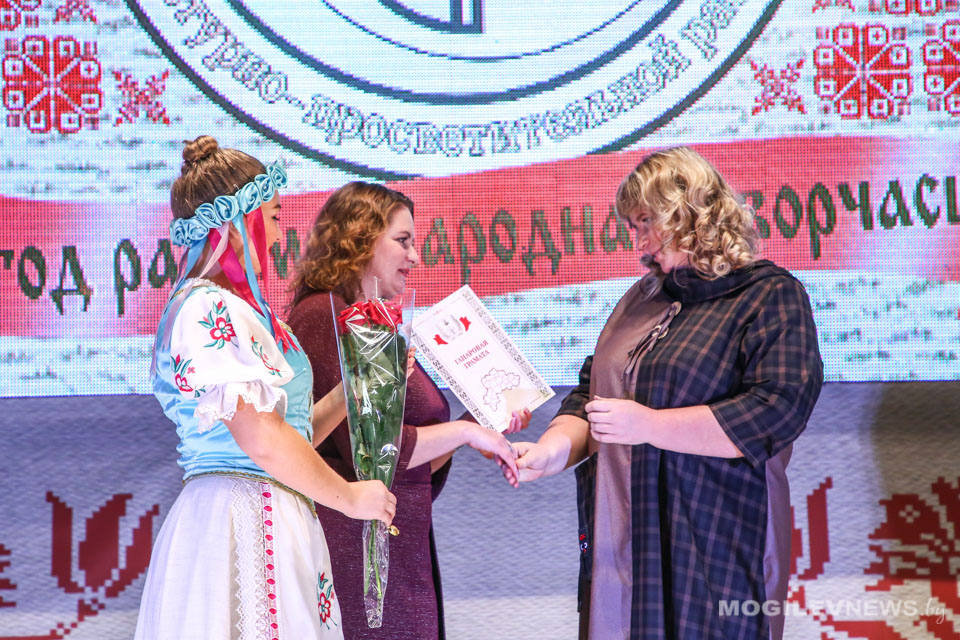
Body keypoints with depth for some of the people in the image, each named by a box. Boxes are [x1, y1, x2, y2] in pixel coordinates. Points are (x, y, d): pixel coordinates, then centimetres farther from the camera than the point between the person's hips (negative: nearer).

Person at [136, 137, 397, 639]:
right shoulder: (209, 310, -12)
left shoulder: (236, 309, 18)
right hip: (240, 522, -10)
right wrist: (350, 498, -6)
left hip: (268, 520, 10)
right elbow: (264, 443, -18)